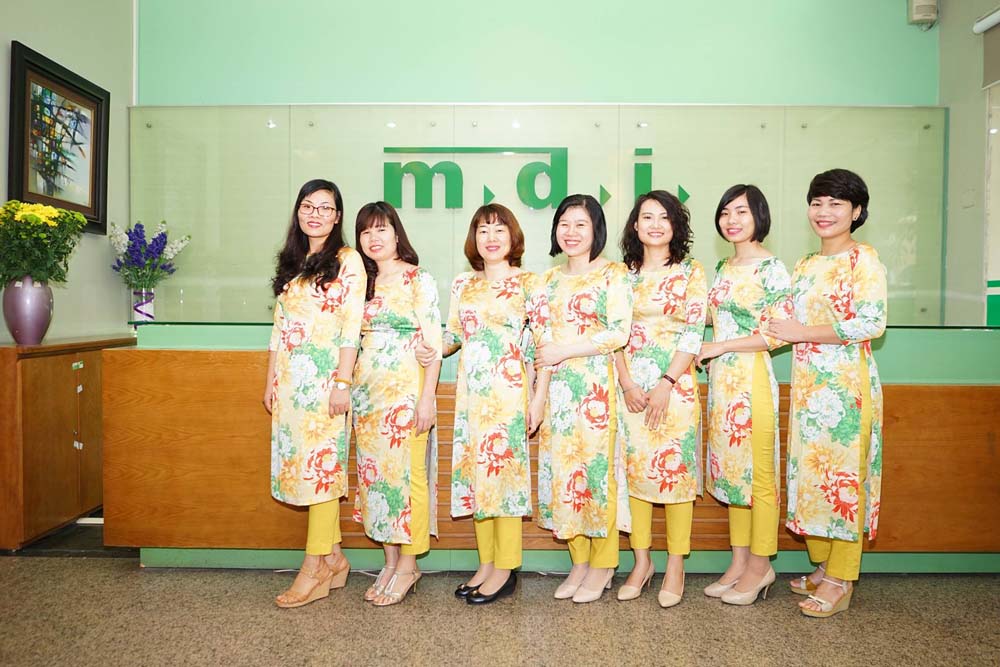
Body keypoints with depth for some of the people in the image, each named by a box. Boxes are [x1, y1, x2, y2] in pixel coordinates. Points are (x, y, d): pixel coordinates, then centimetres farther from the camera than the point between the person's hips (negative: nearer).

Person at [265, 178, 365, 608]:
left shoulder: (347, 261, -3)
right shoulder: (291, 263, 17)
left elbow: (351, 327, -10)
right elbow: (279, 326, 17)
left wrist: (342, 383, -16)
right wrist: (271, 380, 13)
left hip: (325, 376, -7)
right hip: (290, 378, 7)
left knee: (321, 463, -3)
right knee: (299, 462, 8)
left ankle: (315, 566, 7)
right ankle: (333, 558, 19)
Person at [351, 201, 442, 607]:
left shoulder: (418, 280, -4)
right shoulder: (362, 282, 14)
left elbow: (433, 344, -9)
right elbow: (353, 340, 18)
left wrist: (427, 397, -15)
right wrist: (349, 389, 11)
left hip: (406, 389, -6)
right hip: (366, 390, 6)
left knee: (406, 474, -2)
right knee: (374, 474, 8)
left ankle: (408, 565, 12)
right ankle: (391, 562, 20)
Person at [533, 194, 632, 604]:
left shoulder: (612, 274, -2)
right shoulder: (550, 279, 15)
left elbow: (619, 333, -13)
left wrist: (563, 352, -14)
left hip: (596, 385, -5)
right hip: (557, 388, 6)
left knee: (596, 466, -1)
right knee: (561, 468, 6)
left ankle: (602, 565, 15)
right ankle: (579, 562, 20)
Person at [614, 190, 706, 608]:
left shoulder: (691, 273, 3)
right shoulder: (624, 275, 10)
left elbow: (694, 333, -5)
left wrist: (666, 383, -14)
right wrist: (627, 382, -7)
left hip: (675, 383, -2)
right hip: (631, 385, 3)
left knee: (675, 468, 0)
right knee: (634, 467, 5)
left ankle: (675, 566, 14)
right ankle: (641, 561, 19)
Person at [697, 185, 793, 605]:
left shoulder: (771, 268, -7)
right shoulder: (723, 268, 15)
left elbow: (779, 333, -14)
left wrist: (719, 347, -11)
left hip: (752, 379, -7)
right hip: (721, 380, 8)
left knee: (758, 471, 0)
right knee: (730, 468, 11)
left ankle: (759, 565, 13)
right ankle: (739, 562, 22)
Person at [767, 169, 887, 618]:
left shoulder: (863, 259, -6)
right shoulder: (804, 267, 15)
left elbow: (872, 323, -15)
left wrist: (801, 332, -14)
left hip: (848, 383, -7)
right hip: (807, 383, 7)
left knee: (844, 473, -1)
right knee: (810, 470, 10)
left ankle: (840, 581, 10)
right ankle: (822, 567, 23)